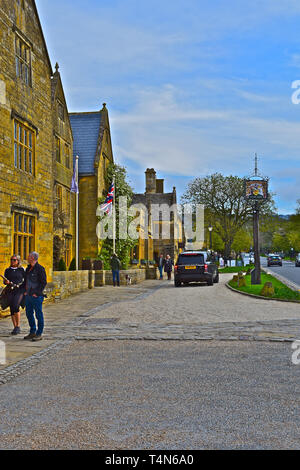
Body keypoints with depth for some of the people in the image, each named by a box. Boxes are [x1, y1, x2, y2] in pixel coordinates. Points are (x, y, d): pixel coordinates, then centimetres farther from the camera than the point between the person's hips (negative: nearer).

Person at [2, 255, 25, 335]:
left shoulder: (22, 270, 5)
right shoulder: (7, 270, 13)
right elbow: (4, 281, 15)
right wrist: (6, 282, -6)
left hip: (19, 291, -4)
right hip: (10, 291, 4)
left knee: (16, 307, -20)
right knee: (12, 309, 1)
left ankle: (18, 326, -10)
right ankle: (15, 328, 10)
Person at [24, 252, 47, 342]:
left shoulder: (40, 269, -11)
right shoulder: (28, 269, 14)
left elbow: (44, 282, -13)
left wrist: (37, 293, -16)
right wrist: (25, 291, 12)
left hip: (36, 296, -8)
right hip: (28, 295, 9)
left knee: (39, 315, -1)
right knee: (29, 314, 13)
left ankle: (39, 334, 6)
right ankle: (32, 332, 24)